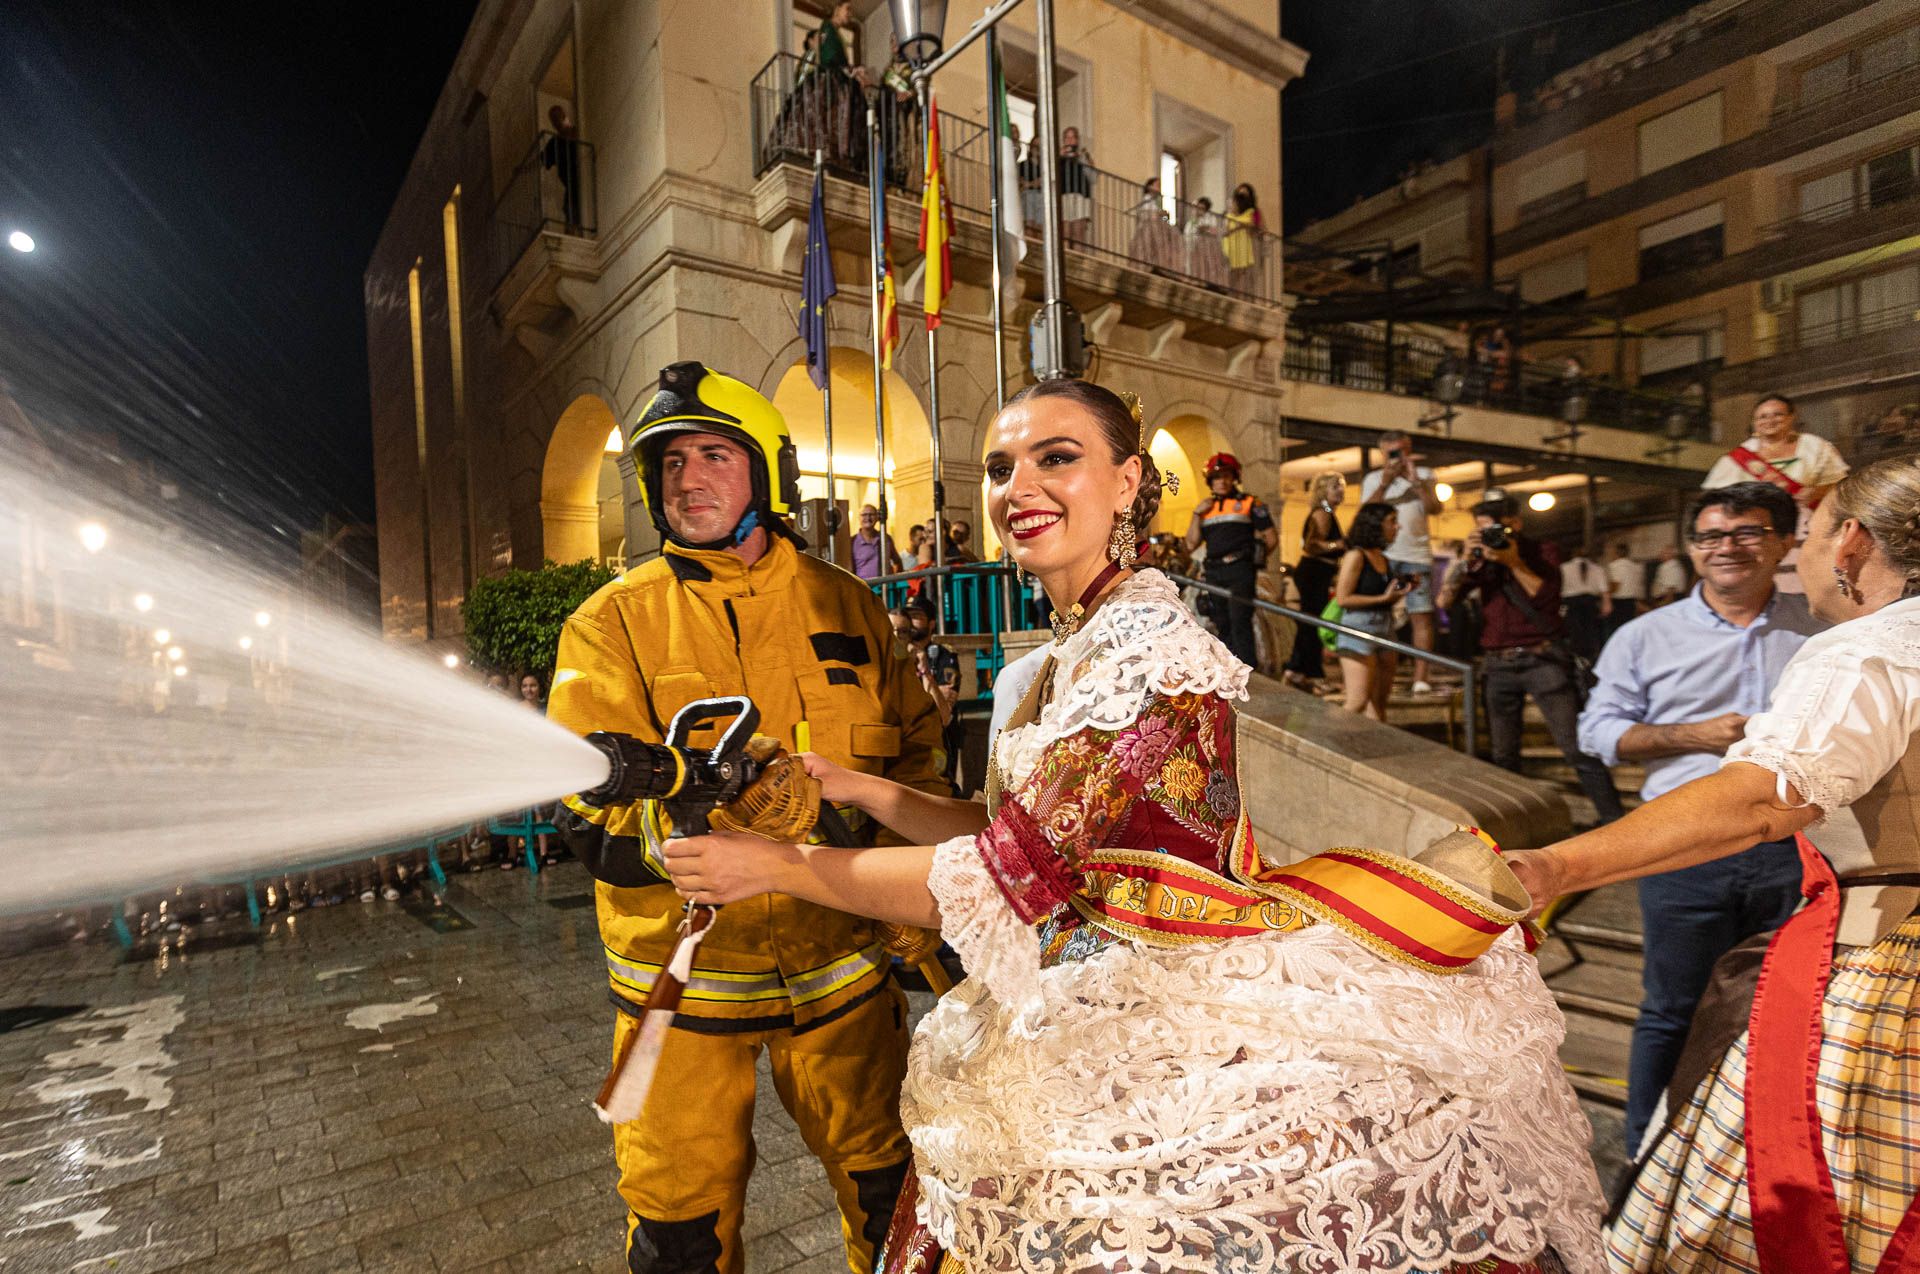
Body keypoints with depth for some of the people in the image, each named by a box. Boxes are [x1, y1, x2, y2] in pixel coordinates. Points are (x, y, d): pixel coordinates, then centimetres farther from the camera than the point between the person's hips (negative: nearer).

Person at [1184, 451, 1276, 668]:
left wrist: (1252, 557, 4)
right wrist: (1197, 513, 3)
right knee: (1224, 625, 10)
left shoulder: (1249, 503, 5)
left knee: (1240, 622, -13)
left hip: (1239, 571, -5)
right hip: (1214, 573, 5)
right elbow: (1192, 543, 9)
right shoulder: (1206, 507, 17)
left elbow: (1271, 538, 5)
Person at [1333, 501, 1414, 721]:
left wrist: (1400, 590, 7)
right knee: (1358, 702, -10)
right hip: (1359, 630, -8)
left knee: (1378, 701, 9)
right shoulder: (1356, 556, -9)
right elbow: (1343, 598, -16)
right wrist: (1383, 597, -15)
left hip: (1384, 629, 8)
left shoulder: (1383, 558, 14)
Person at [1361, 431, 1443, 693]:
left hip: (1417, 556, 0)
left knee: (1421, 616, -5)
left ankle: (1420, 678, -5)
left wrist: (1415, 481, -15)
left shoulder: (1423, 475, 10)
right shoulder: (1372, 479, 11)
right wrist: (1384, 484, -14)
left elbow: (1434, 508, -4)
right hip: (1382, 556, 0)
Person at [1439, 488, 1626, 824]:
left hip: (1544, 659, -3)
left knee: (1577, 746, -9)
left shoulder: (1542, 552, 4)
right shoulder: (1481, 560, 11)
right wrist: (1467, 561, -12)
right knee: (1503, 755, 9)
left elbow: (1547, 598, -10)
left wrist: (1515, 562, -18)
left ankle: (1612, 819, -4)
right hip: (1499, 664, 3)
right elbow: (1445, 600, -1)